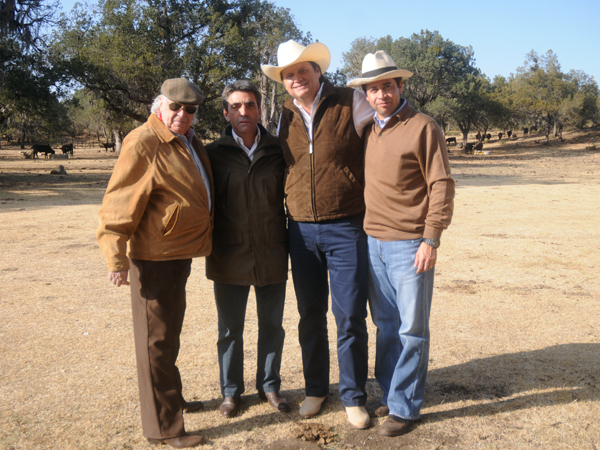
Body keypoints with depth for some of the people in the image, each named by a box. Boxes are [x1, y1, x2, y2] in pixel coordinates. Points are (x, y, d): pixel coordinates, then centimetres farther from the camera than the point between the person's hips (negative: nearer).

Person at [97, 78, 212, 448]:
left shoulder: (190, 143, 12)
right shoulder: (143, 143, -15)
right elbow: (119, 203, -18)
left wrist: (202, 238, 23)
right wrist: (117, 258, -20)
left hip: (181, 253, 9)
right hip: (154, 255, -9)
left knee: (170, 333, 22)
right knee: (157, 340, 1)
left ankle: (172, 399, 41)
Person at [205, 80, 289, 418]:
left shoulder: (278, 151, 1)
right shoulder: (214, 153, -1)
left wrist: (289, 243, 3)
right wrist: (210, 245, -3)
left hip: (273, 256, 1)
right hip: (230, 257, -1)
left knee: (272, 325, 14)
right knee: (231, 329, 12)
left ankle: (270, 386, 33)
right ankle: (231, 391, 31)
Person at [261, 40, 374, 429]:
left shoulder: (351, 102, -3)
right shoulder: (285, 117, 10)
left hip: (346, 226, -4)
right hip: (301, 229, 4)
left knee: (350, 315, -1)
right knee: (310, 314, 12)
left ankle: (354, 397, 17)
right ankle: (316, 389, 29)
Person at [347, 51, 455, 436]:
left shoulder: (422, 127, -7)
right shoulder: (368, 130, 12)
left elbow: (442, 186, -10)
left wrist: (431, 239, -16)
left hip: (410, 244, -6)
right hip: (374, 242, 6)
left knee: (412, 329, 3)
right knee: (385, 325, 14)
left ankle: (404, 407, 14)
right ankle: (390, 394, 28)